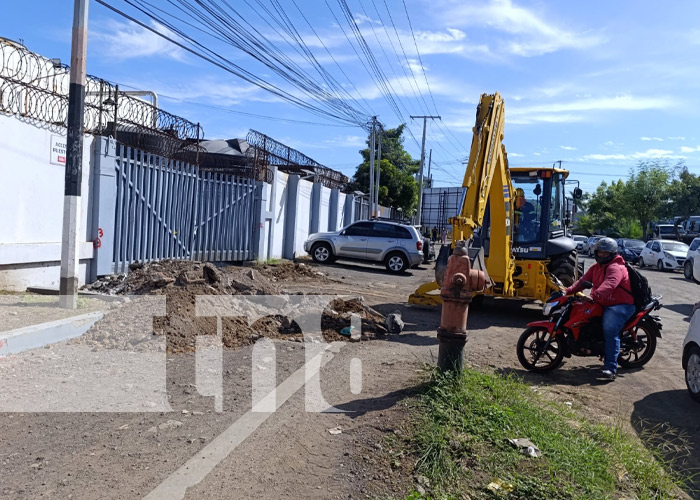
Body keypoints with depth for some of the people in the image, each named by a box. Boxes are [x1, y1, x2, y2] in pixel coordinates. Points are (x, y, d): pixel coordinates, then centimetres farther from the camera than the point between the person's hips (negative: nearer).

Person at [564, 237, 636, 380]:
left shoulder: (615, 268, -16)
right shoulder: (596, 267, 14)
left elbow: (609, 284, -36)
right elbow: (584, 280, 4)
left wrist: (594, 295, -51)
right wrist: (568, 291, -12)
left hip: (621, 305, -10)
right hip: (603, 304, 10)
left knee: (610, 331, -27)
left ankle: (610, 368, -29)